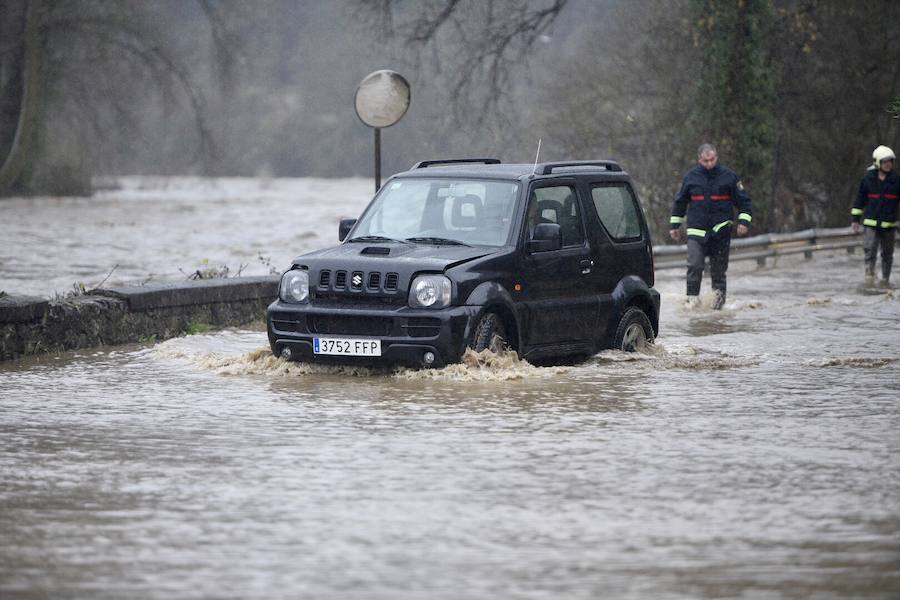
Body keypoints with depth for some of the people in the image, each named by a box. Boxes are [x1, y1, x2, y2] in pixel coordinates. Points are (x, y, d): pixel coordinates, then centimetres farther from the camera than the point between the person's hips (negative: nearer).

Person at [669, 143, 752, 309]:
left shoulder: (729, 176, 1)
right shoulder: (691, 177, 5)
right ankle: (692, 297, -11)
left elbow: (743, 200, 6)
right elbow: (680, 202, 17)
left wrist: (744, 221, -7)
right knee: (694, 265, -13)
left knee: (719, 268, 6)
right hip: (696, 230, 0)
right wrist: (675, 225, 17)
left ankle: (719, 294, 20)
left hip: (721, 229, 0)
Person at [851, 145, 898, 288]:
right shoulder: (868, 179, 1)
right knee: (870, 249, -15)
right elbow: (860, 199, 9)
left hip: (889, 224, 1)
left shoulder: (896, 180, -1)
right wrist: (855, 219, 8)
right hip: (871, 222, -1)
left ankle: (885, 280, 18)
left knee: (887, 253, 8)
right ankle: (869, 274, -5)